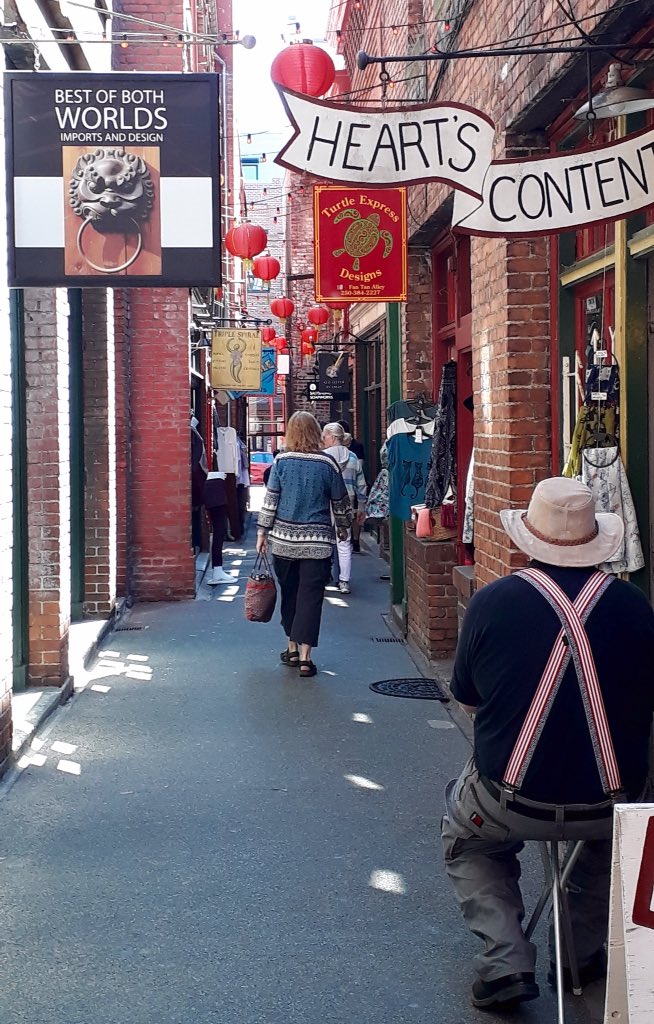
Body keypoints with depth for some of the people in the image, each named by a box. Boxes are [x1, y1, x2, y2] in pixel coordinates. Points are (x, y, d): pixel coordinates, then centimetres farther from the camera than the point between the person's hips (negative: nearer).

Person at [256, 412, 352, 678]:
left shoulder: (281, 461, -3)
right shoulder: (327, 463, -4)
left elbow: (270, 499, -1)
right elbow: (339, 501, 6)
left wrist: (263, 531, 7)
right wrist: (343, 527, 23)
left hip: (284, 539, 1)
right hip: (317, 541, -1)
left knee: (289, 594, 15)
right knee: (310, 597, 0)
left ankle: (293, 648, 24)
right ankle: (305, 658, -3)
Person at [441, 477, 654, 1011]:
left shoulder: (491, 601, -12)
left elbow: (467, 700, 3)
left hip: (510, 805, -1)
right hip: (608, 808, 2)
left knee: (464, 837, 31)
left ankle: (506, 960, 14)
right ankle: (583, 955, 34)